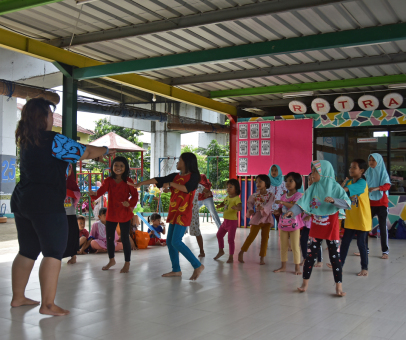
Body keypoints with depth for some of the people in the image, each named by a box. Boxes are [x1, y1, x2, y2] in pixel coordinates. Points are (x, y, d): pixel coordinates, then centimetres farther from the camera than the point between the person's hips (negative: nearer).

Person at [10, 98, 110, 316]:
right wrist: (104, 150, 15)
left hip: (22, 201, 9)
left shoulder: (26, 141, 14)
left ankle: (18, 297, 25)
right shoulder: (53, 140, -12)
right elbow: (86, 152, -6)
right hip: (46, 204, -9)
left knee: (27, 251, 17)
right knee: (53, 252, -3)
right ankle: (47, 304, -3)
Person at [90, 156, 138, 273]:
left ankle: (127, 263, 15)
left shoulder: (128, 181, -4)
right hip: (111, 214, 3)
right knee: (109, 238, 12)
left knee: (125, 239, 1)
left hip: (124, 214, -3)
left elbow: (135, 195, -3)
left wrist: (130, 204, -23)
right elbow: (101, 190, -14)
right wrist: (94, 193, -36)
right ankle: (111, 260, 34)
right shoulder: (108, 181, 0)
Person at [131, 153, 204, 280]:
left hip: (183, 213, -8)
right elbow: (157, 180, 12)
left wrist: (170, 184, -14)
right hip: (174, 213, 8)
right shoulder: (175, 176, 13)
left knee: (176, 242, -16)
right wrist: (140, 184, 9)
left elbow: (187, 188, -21)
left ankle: (198, 266, -8)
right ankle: (176, 270, 15)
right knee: (169, 241, 7)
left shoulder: (193, 176, -4)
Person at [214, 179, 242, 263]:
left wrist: (235, 207, -54)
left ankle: (231, 257, 7)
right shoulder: (227, 197, 7)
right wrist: (219, 206, 1)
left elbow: (240, 208, -32)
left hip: (233, 221, -9)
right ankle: (221, 251, 38)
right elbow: (223, 203, 23)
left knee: (230, 239, -5)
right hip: (226, 221, 9)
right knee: (219, 235, 19)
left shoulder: (236, 198, -18)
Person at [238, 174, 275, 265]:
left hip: (267, 217, 0)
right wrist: (250, 210, -6)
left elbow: (269, 205, -19)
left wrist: (263, 208, -39)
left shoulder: (271, 195, -6)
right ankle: (241, 252, 11)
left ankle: (262, 257, 12)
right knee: (252, 235, -2)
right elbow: (249, 202, 13)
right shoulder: (255, 195, -1)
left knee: (265, 237, 4)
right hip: (257, 217, 0)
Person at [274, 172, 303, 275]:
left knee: (295, 246, -1)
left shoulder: (298, 195, -8)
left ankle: (297, 267, 7)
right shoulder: (284, 196, 11)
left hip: (294, 225, -6)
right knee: (283, 246, 11)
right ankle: (283, 266, 21)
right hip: (283, 224, 6)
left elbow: (295, 206, -26)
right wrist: (277, 211, -4)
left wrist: (283, 202, -36)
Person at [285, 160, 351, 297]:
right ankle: (305, 283, 18)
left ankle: (339, 286, 10)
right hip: (316, 228, 3)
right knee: (310, 255, 7)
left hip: (331, 228, -3)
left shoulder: (335, 187, -8)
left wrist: (333, 200, -32)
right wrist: (292, 211, -27)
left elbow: (347, 203, -16)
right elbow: (302, 203, -10)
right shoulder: (312, 189, 0)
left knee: (335, 256, 1)